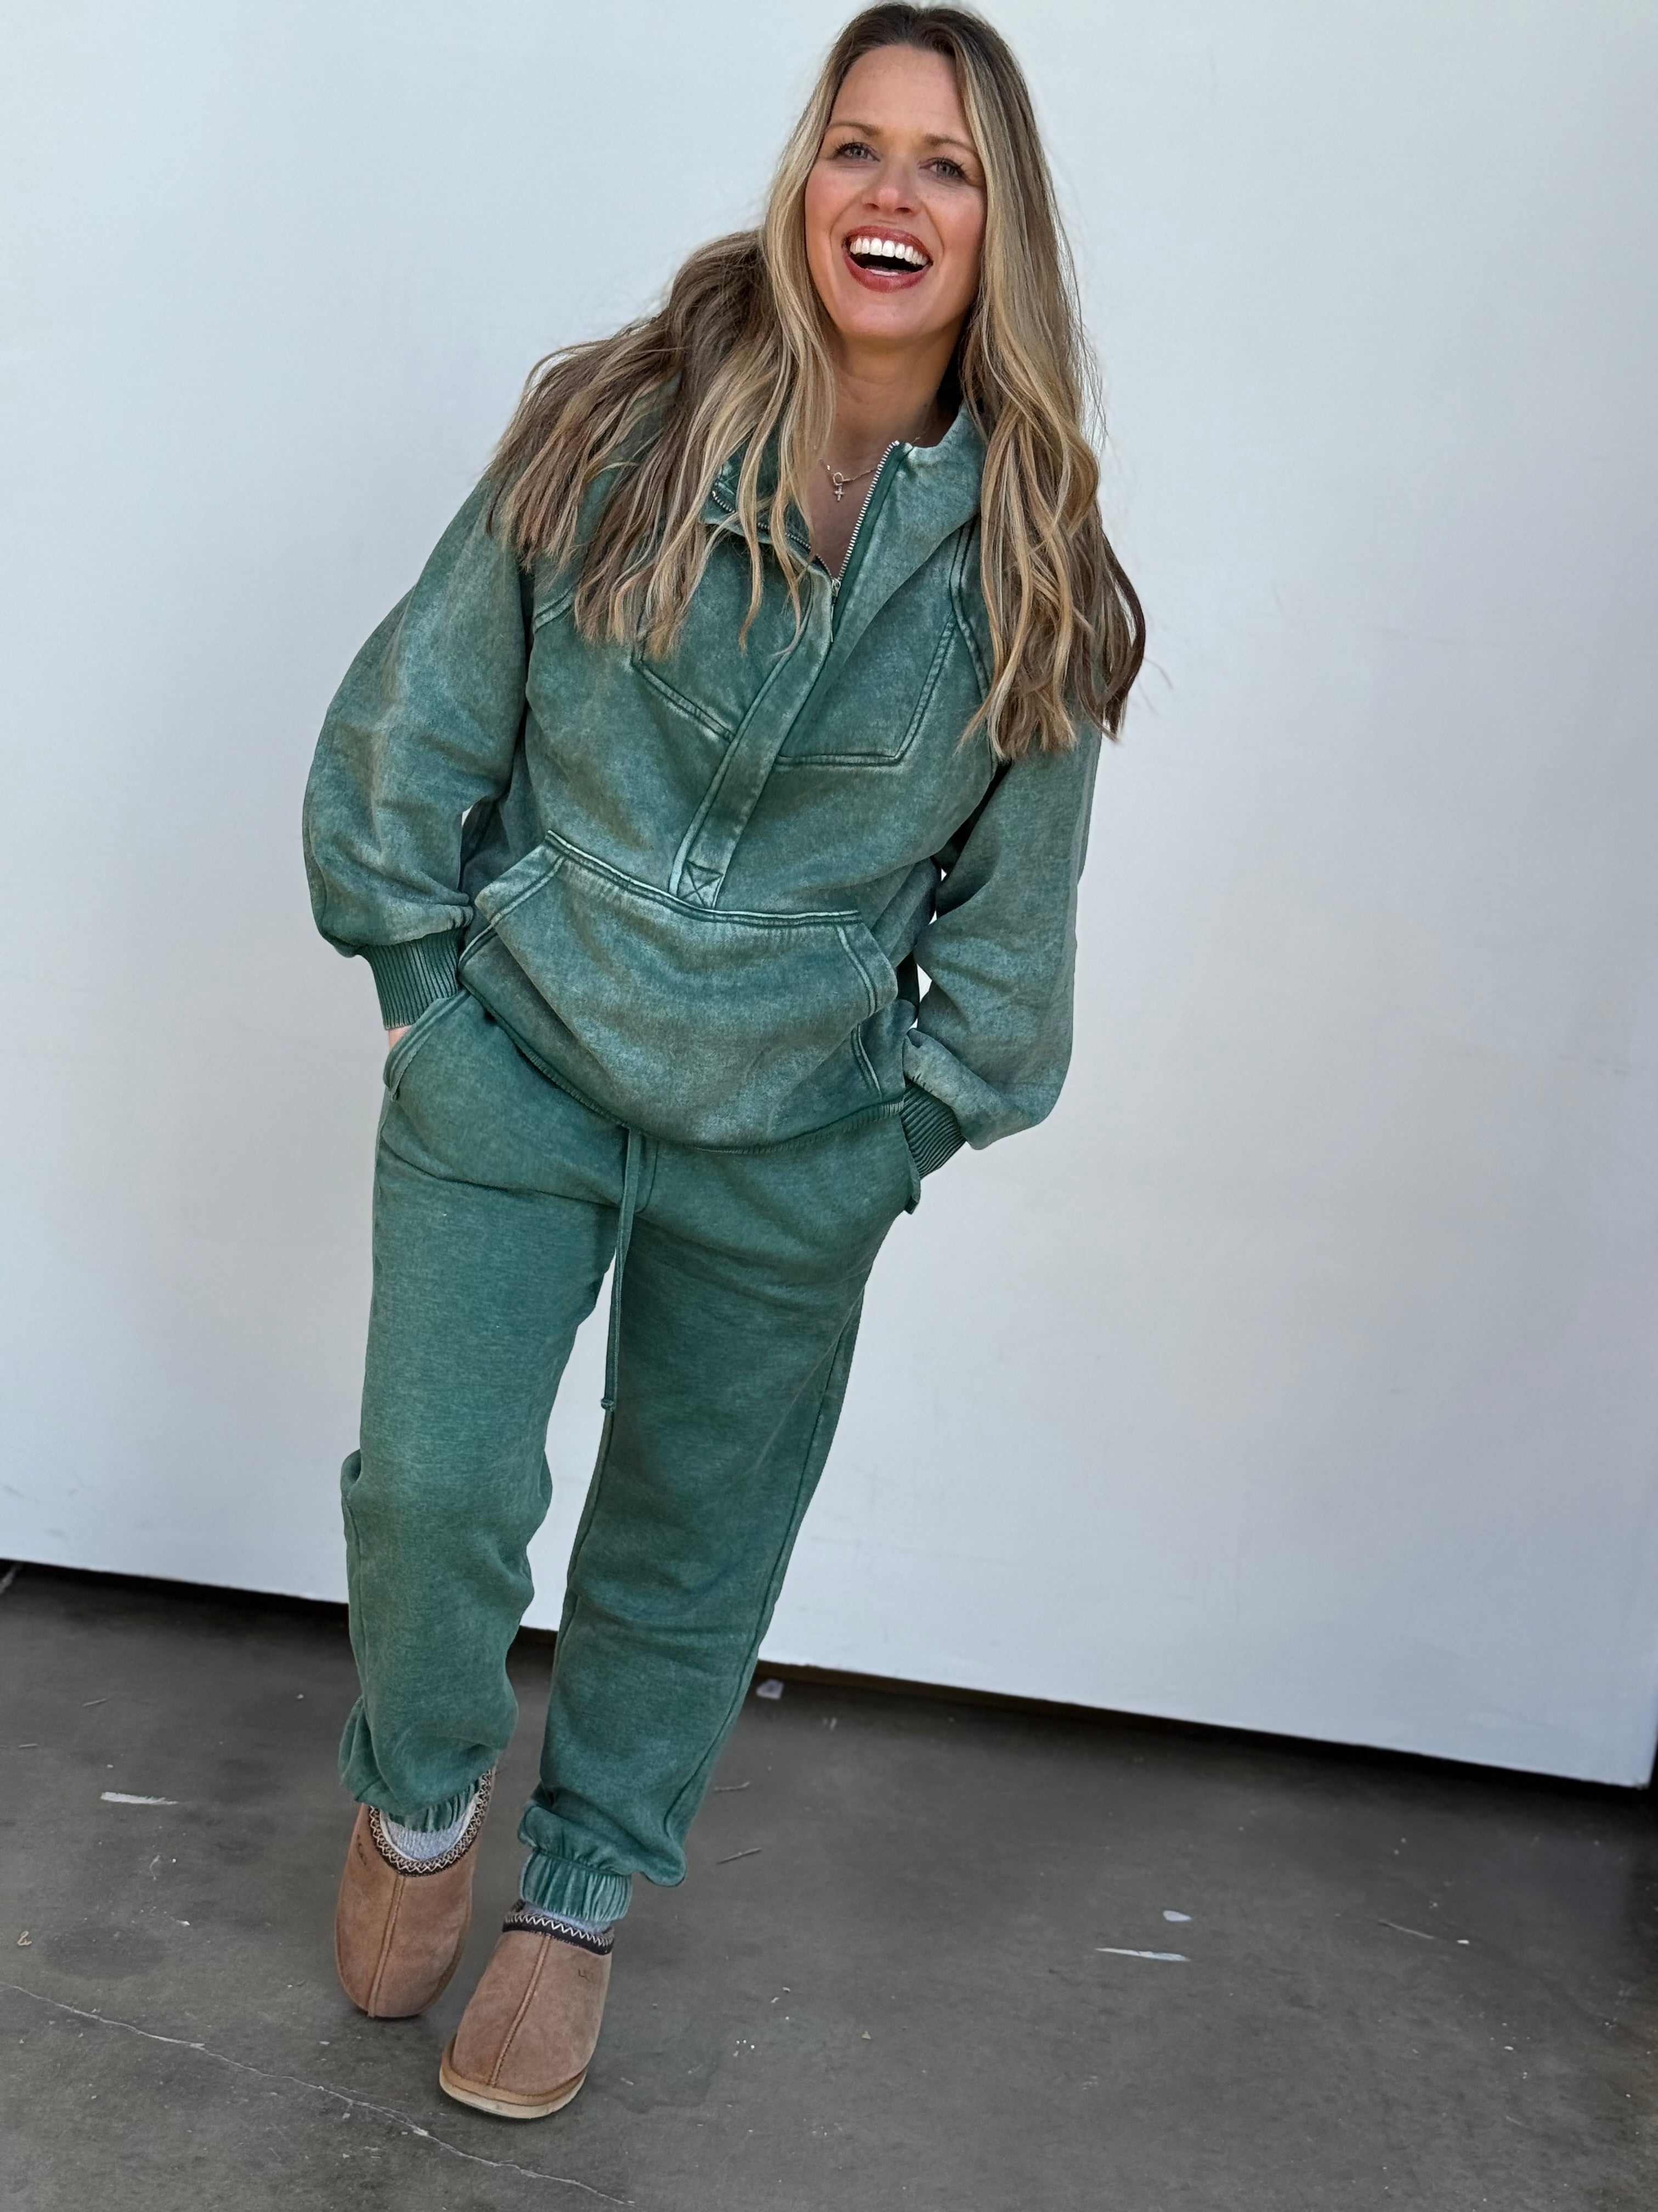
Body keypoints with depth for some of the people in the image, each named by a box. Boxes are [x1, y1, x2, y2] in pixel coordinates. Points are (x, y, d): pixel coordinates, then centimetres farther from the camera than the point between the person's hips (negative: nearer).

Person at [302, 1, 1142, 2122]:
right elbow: (417, 720, -1)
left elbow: (1009, 896, 4)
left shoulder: (1030, 559, -6)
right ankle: (418, 1802, 30)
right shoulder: (614, 431, -10)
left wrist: (914, 1106, 2)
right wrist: (431, 971, 0)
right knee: (432, 1489, -5)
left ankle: (580, 1895, 39)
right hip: (512, 1070, -1)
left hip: (793, 1148, 1)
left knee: (693, 1544, 13)